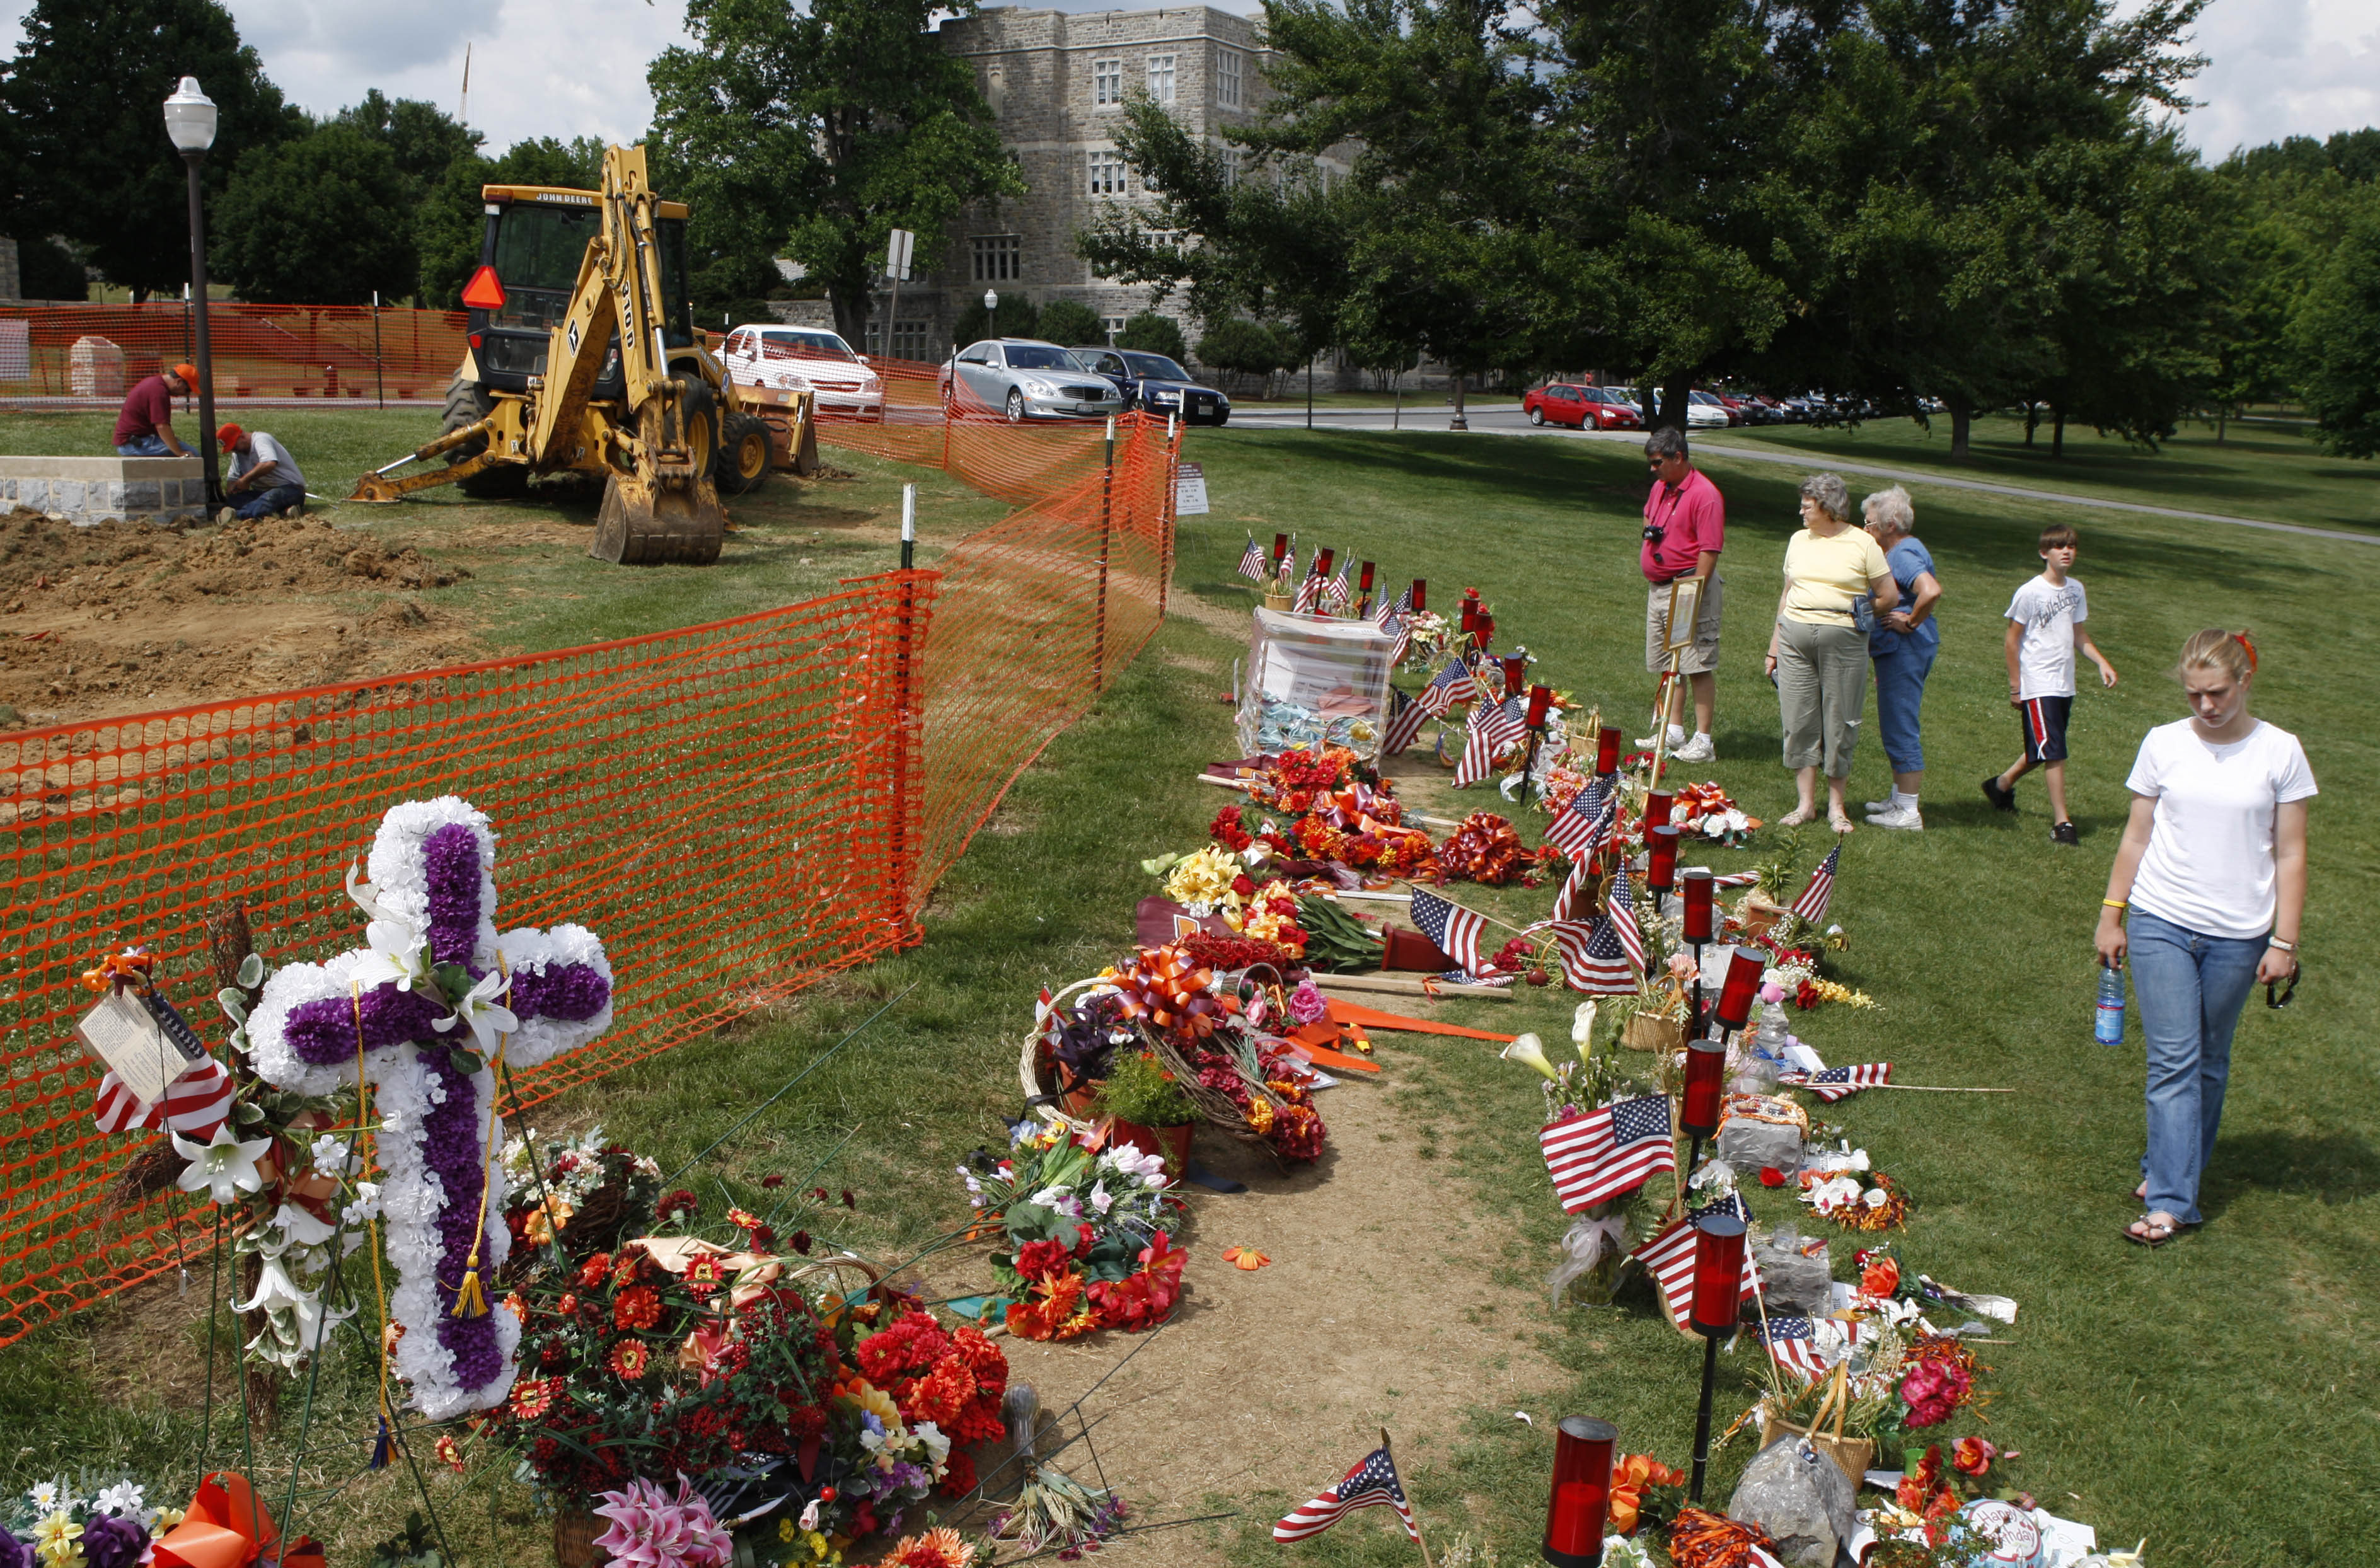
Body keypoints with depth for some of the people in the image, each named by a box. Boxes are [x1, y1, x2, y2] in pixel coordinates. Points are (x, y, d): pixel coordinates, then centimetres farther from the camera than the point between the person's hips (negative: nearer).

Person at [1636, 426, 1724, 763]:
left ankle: (1703, 741, -3)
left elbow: (1710, 551, -20)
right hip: (1659, 588, 9)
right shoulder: (1660, 488, 11)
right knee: (1667, 664, 13)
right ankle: (1673, 732, 22)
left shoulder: (1705, 495, -16)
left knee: (1698, 666, -6)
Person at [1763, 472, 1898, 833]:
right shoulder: (1799, 540, 13)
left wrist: (1854, 615, 6)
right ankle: (1806, 803, 10)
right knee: (1799, 721, 2)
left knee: (1840, 723, 1)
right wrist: (1775, 645, 15)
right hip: (1795, 638, 4)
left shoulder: (1862, 544, -1)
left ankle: (1836, 805, 12)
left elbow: (1890, 596, 1)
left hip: (1843, 641, -4)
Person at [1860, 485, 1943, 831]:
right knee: (1896, 727, 19)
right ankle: (1899, 798, 29)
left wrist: (1911, 623, -22)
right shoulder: (1897, 552, 14)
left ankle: (1908, 812, -1)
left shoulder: (1904, 555, -18)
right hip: (1895, 651, 11)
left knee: (1901, 728, -6)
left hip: (1905, 651, -11)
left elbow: (1932, 591, -34)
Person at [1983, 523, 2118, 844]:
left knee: (2043, 751, 15)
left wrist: (2102, 662, 3)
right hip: (2037, 685, -7)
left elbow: (2079, 635, 19)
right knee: (2053, 752, -11)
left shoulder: (2076, 590, 8)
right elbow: (2013, 639, -7)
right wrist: (2015, 687, -8)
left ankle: (2002, 783, 38)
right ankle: (2061, 823, -7)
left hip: (2065, 685, 7)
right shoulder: (2031, 592, -12)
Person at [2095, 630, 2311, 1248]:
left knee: (2209, 1062, 10)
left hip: (2238, 935, 0)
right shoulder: (2164, 744, 2)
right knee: (2173, 1060, -6)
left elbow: (2289, 854, 1)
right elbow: (2136, 837, 9)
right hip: (2161, 924, 0)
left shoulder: (2280, 752, -1)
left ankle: (2170, 1170, 26)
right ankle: (2170, 1200, -6)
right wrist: (2112, 916, 8)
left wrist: (2284, 942, -1)